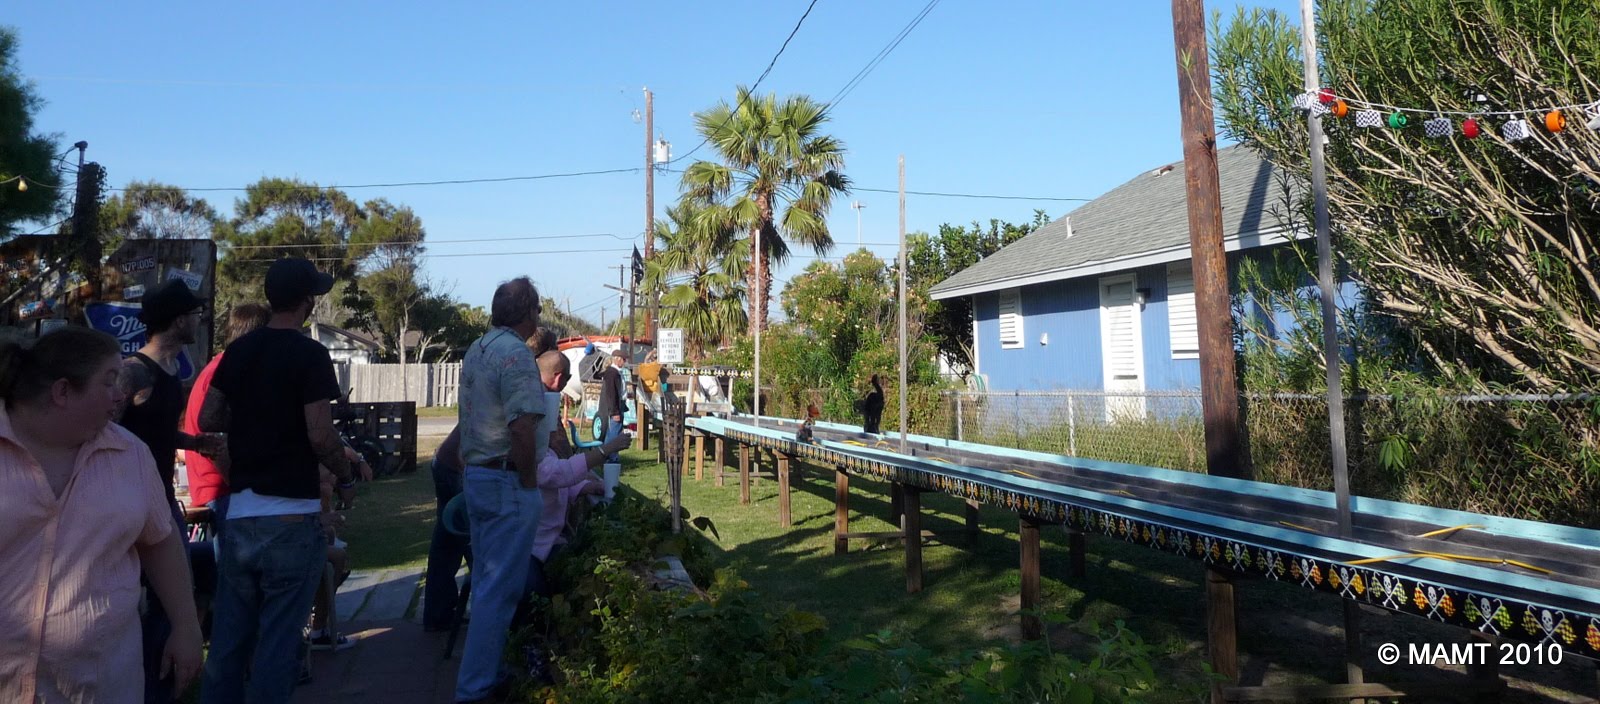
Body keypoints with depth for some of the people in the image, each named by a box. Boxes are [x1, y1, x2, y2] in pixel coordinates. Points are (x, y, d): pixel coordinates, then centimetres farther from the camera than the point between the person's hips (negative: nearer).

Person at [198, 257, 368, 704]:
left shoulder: (238, 350, 7)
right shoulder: (309, 355, -12)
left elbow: (207, 420, 10)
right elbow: (320, 435, -18)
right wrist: (347, 480, -2)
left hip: (239, 512, 6)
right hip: (291, 515, -6)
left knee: (228, 635, 15)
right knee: (277, 637, 3)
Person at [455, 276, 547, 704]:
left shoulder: (476, 350, 12)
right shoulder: (515, 353, -17)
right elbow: (522, 429, -23)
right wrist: (530, 483, -13)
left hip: (475, 476, 9)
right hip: (507, 481, -9)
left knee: (486, 581, 17)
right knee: (501, 588, -1)